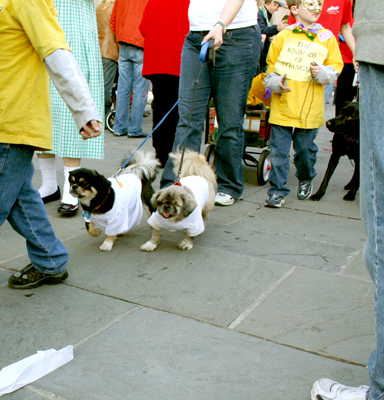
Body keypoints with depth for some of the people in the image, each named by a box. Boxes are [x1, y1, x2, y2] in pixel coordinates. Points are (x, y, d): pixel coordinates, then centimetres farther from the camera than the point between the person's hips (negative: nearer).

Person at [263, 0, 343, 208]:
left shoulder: (327, 38, 7)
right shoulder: (283, 37, 4)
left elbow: (336, 67, 10)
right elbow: (270, 66, 7)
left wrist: (322, 73, -11)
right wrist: (276, 83, -11)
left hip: (310, 107, 1)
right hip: (283, 104, -1)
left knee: (305, 148, 11)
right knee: (278, 150, -1)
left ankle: (305, 179, 39)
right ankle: (277, 190, 8)